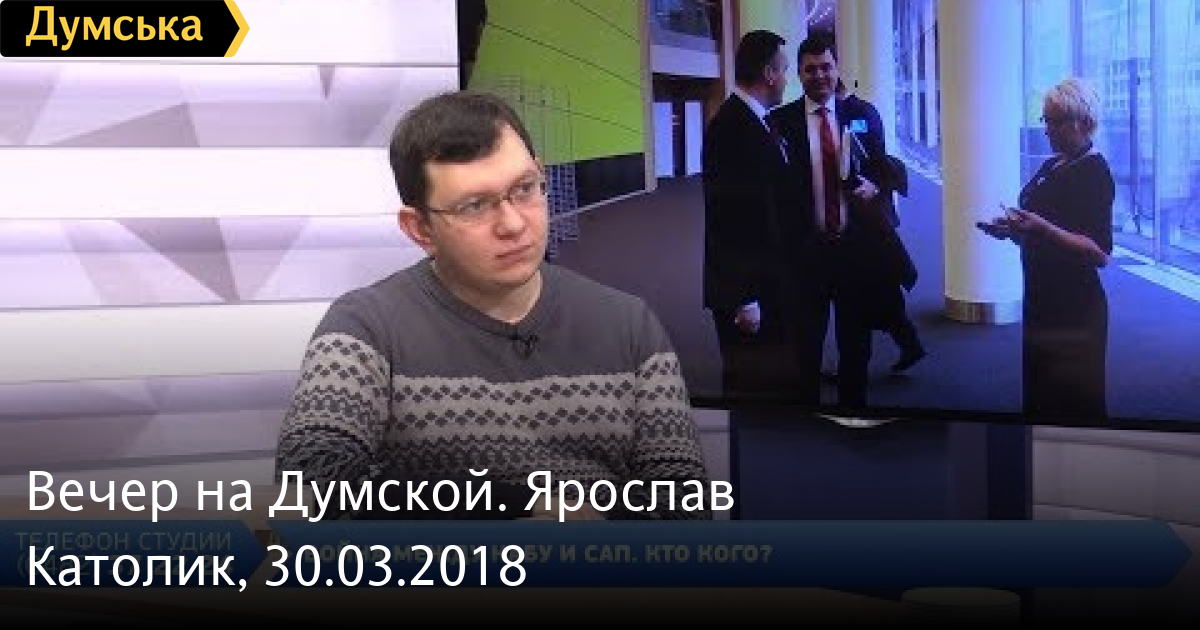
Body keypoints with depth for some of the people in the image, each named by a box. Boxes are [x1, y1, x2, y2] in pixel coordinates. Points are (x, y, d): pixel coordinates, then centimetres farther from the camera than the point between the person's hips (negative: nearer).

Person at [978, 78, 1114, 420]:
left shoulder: (1095, 173, -11)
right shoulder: (1051, 167, 13)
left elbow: (1100, 254, -20)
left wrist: (1041, 227, -27)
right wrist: (1011, 229, 3)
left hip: (1074, 315, -9)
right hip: (1041, 308, 9)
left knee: (1074, 403, -3)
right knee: (1037, 400, 14)